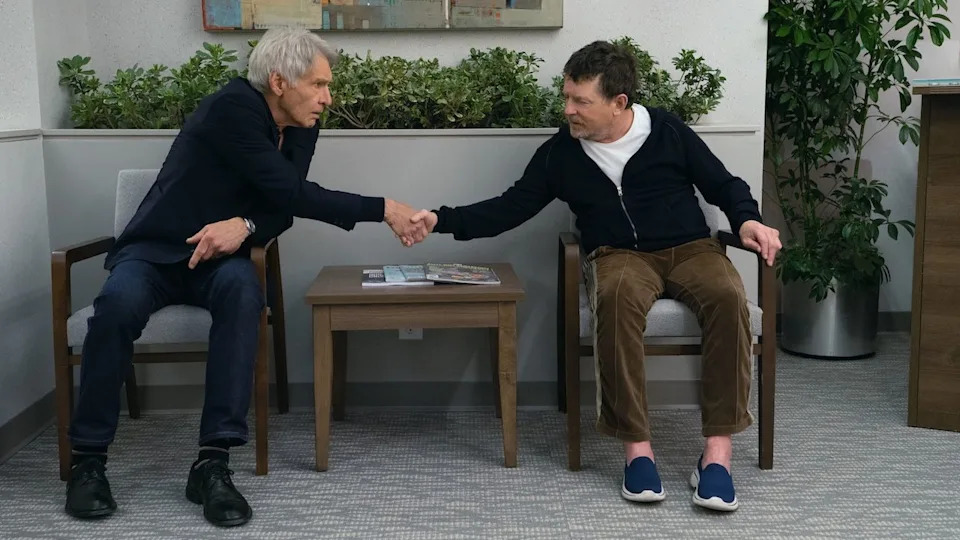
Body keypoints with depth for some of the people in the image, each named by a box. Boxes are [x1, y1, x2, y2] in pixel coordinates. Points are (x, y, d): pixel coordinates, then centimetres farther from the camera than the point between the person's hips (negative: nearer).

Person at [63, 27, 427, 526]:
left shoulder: (301, 129, 2)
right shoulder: (232, 108, -20)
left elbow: (282, 210, 1)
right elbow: (293, 194, -27)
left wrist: (244, 225, -22)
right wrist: (382, 210, -27)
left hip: (221, 256, 4)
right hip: (155, 251, -4)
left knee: (243, 289, -32)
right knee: (119, 302, -36)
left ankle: (213, 461, -32)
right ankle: (87, 458, -18)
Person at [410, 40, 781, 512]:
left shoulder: (667, 131, 3)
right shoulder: (560, 152, 6)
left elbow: (723, 185, 11)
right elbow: (511, 207, 8)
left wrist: (747, 220, -10)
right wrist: (443, 220, -4)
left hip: (689, 248, 1)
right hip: (620, 255, 0)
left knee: (727, 295, -35)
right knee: (617, 296, -39)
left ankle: (717, 449, -32)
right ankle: (636, 446, -34)